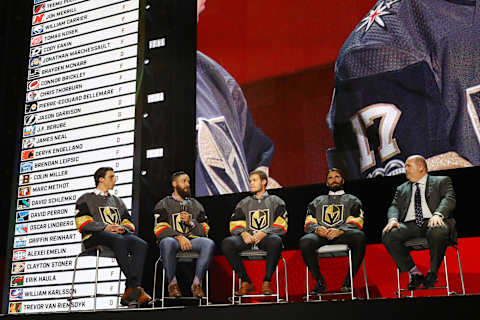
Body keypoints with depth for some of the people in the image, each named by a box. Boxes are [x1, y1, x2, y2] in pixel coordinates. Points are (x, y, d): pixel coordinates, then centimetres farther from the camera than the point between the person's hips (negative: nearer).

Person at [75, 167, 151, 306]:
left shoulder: (117, 201, 32)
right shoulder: (86, 199, 18)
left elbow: (129, 224, 22)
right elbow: (83, 223, 1)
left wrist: (122, 228, -3)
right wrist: (105, 227, -14)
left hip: (120, 234, 5)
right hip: (94, 237, -4)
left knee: (141, 244, -28)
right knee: (119, 240, -39)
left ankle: (130, 291, -38)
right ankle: (136, 287, -41)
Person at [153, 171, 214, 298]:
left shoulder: (196, 205, 24)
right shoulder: (163, 204, 14)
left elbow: (204, 231, 16)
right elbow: (160, 229, -2)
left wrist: (191, 222, -3)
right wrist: (179, 237, -17)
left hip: (191, 240, 3)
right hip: (173, 238, -2)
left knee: (209, 243, -30)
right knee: (168, 242, -39)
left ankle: (197, 282, -23)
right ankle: (172, 282, -22)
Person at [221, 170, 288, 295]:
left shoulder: (275, 201, 17)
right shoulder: (244, 203, 27)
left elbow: (281, 225, 2)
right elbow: (235, 224, 15)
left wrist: (263, 233, -14)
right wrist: (243, 233, -8)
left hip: (267, 237, -3)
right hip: (248, 237, 3)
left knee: (276, 241, -39)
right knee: (227, 243, -28)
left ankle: (267, 282, -24)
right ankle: (246, 282, -20)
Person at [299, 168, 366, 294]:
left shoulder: (352, 200, 26)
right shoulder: (317, 201, 32)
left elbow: (355, 222, 7)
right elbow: (309, 223, 17)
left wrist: (340, 230, -14)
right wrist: (317, 229, -8)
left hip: (343, 234, -1)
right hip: (321, 235, 1)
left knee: (359, 236, -36)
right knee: (305, 241, -34)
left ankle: (349, 280, -24)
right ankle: (320, 282, -20)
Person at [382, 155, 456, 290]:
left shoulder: (442, 181, 18)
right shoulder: (402, 189, 29)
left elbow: (449, 199, 1)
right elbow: (395, 206, 16)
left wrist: (438, 214, -21)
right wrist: (393, 219, -9)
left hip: (432, 222, -3)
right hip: (410, 225, 3)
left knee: (438, 231, -40)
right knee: (388, 234, -27)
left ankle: (432, 273, -17)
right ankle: (414, 273, -16)